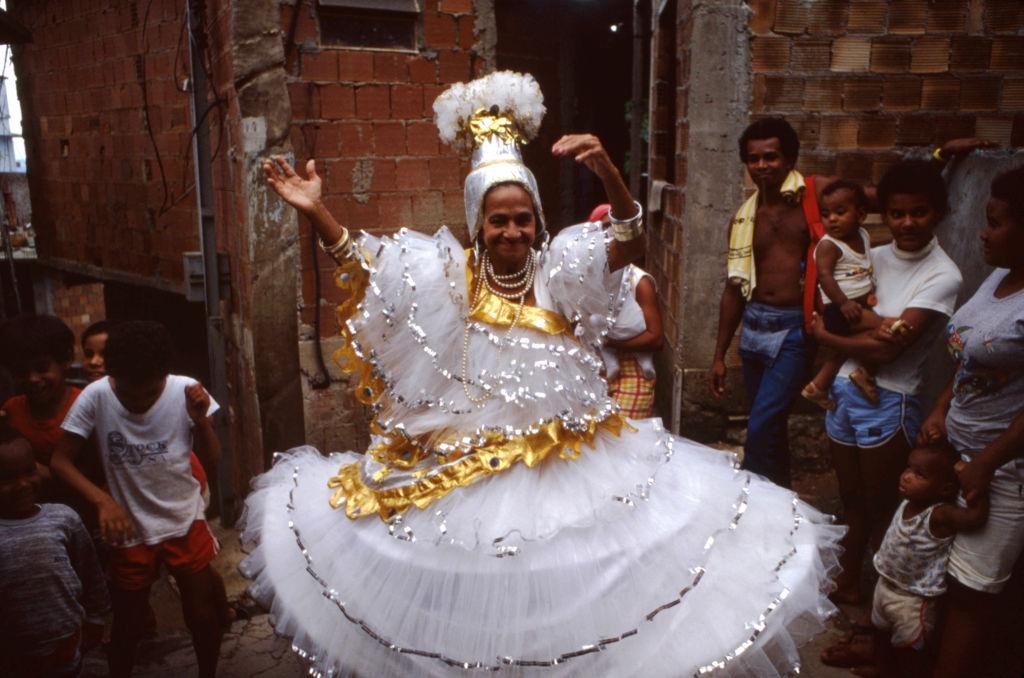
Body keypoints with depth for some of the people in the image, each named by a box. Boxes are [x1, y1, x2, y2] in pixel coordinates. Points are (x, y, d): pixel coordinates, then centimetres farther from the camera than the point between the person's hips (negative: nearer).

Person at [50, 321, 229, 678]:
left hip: (186, 523, 0)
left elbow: (212, 459, -7)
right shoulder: (95, 397, -18)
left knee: (202, 615, 12)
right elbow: (61, 460, -10)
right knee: (127, 625, 17)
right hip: (130, 530, 0)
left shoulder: (186, 391, -17)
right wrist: (102, 499, -26)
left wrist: (201, 420, -26)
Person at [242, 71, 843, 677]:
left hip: (570, 466, -1)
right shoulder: (451, 276, 0)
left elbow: (633, 245, -21)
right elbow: (363, 264, -6)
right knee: (480, 605, 16)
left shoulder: (559, 271, -5)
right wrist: (316, 212, -22)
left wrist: (608, 174, -38)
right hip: (470, 471, 2)